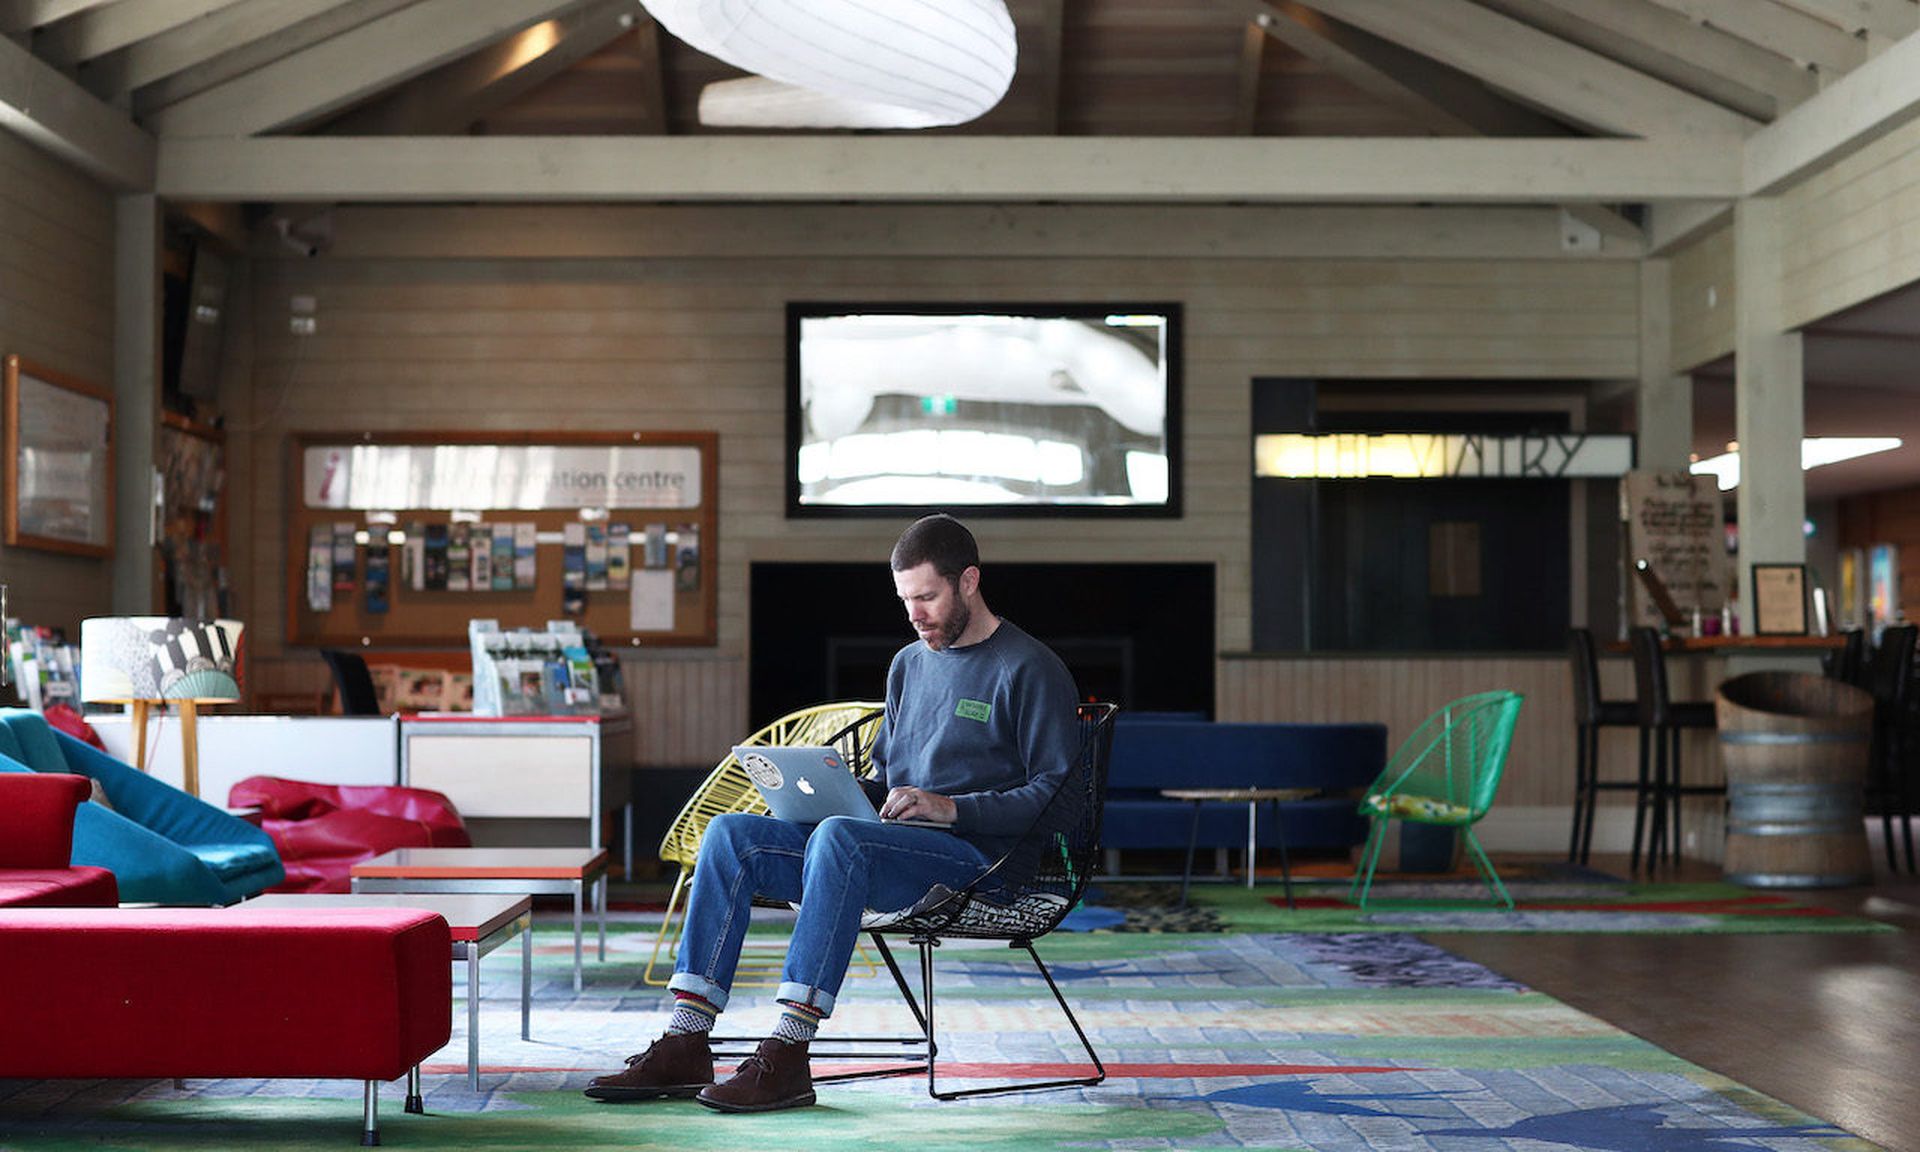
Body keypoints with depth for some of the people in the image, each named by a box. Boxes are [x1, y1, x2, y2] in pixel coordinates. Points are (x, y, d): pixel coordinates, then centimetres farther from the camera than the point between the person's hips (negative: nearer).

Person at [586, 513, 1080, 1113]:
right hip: (892, 845, 8)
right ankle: (684, 1046, -18)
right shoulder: (909, 663, 21)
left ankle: (788, 1053, -39)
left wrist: (952, 807, -18)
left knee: (840, 838, -37)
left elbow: (1056, 794, -9)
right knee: (731, 833, -11)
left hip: (976, 858, -8)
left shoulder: (1030, 669, -2)